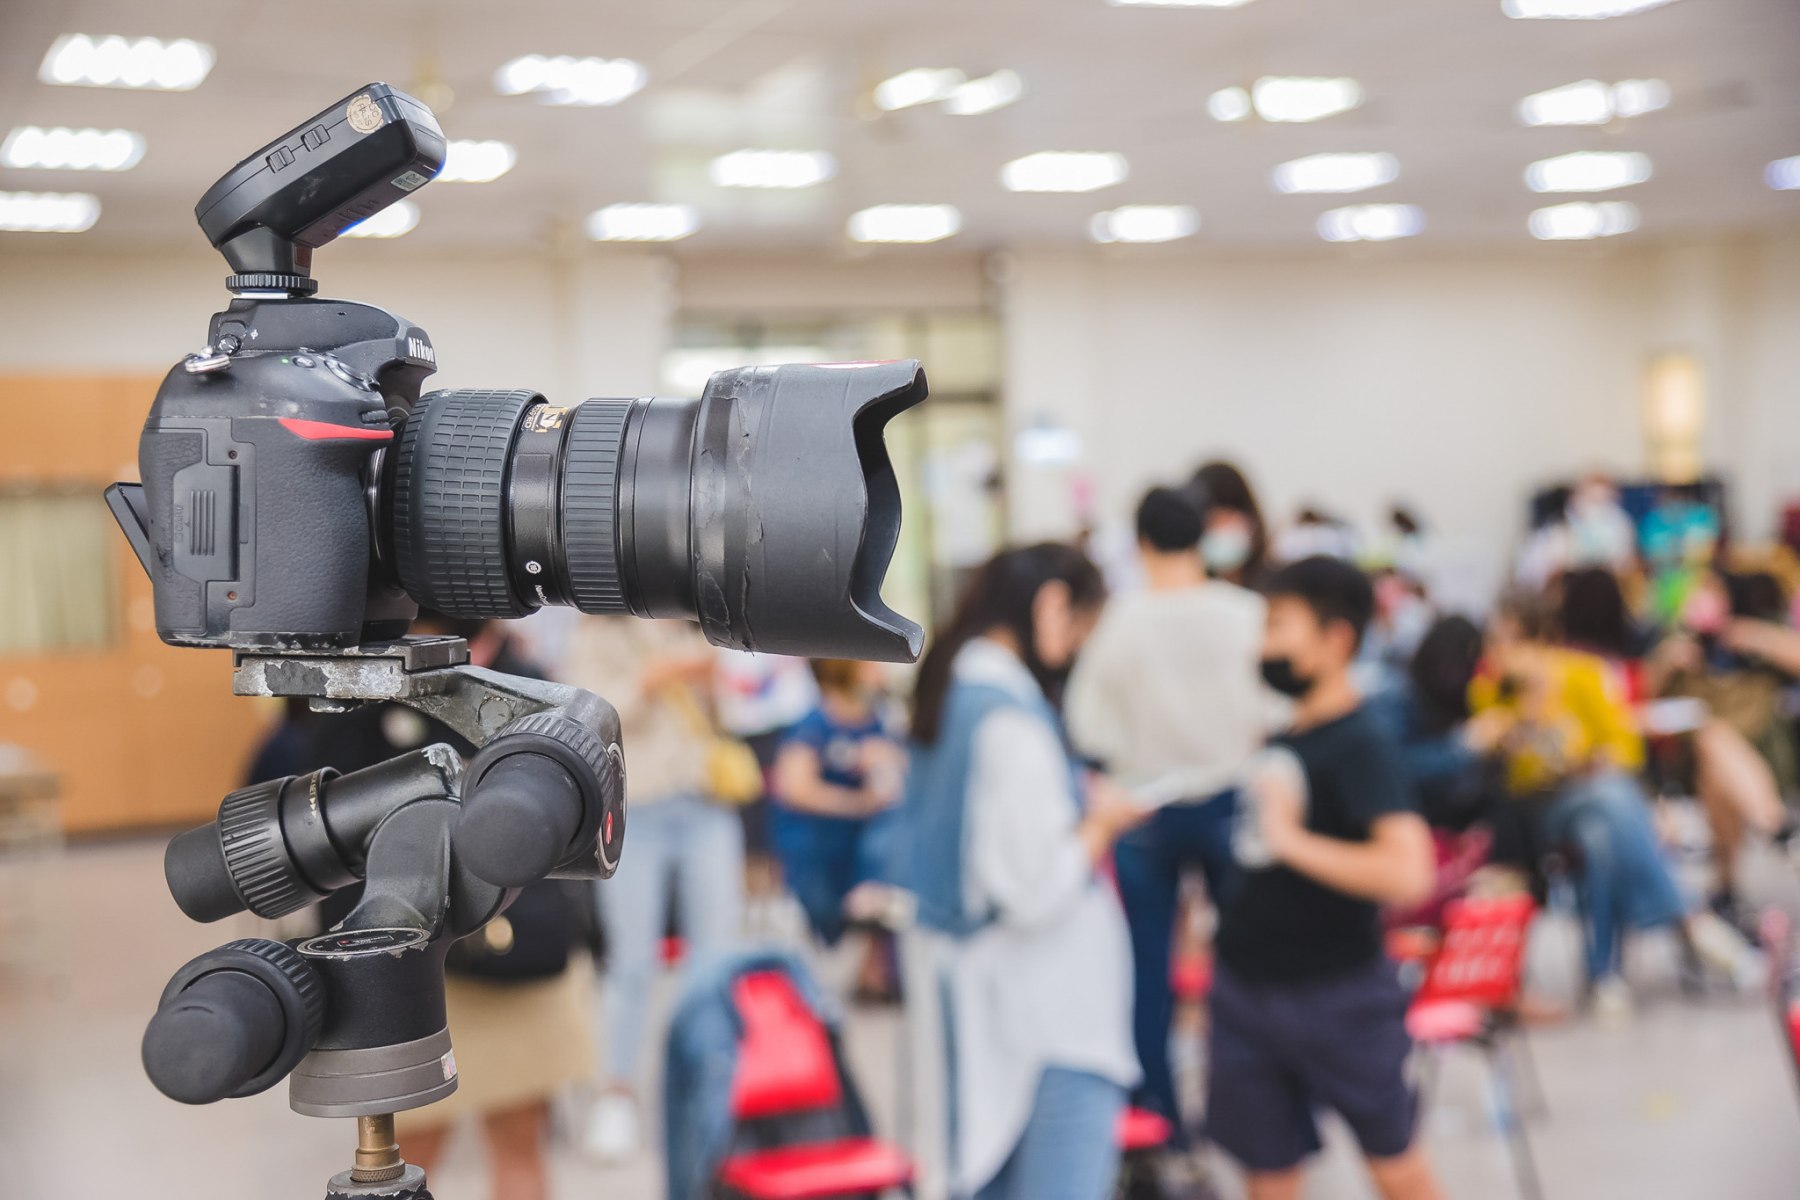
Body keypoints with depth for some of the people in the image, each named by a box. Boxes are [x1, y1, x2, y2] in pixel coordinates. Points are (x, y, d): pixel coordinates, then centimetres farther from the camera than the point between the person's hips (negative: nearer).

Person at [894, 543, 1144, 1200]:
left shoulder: (949, 685, 7)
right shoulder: (1012, 714, -22)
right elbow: (1036, 891, -24)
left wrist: (1078, 800, 13)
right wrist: (1101, 823, -8)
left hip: (976, 993, 10)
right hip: (1050, 1004, -10)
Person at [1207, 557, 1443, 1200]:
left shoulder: (1362, 746, -17)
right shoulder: (1283, 736, 6)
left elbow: (1407, 873, -31)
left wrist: (1294, 841, -27)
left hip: (1337, 994, -7)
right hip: (1250, 987, 7)